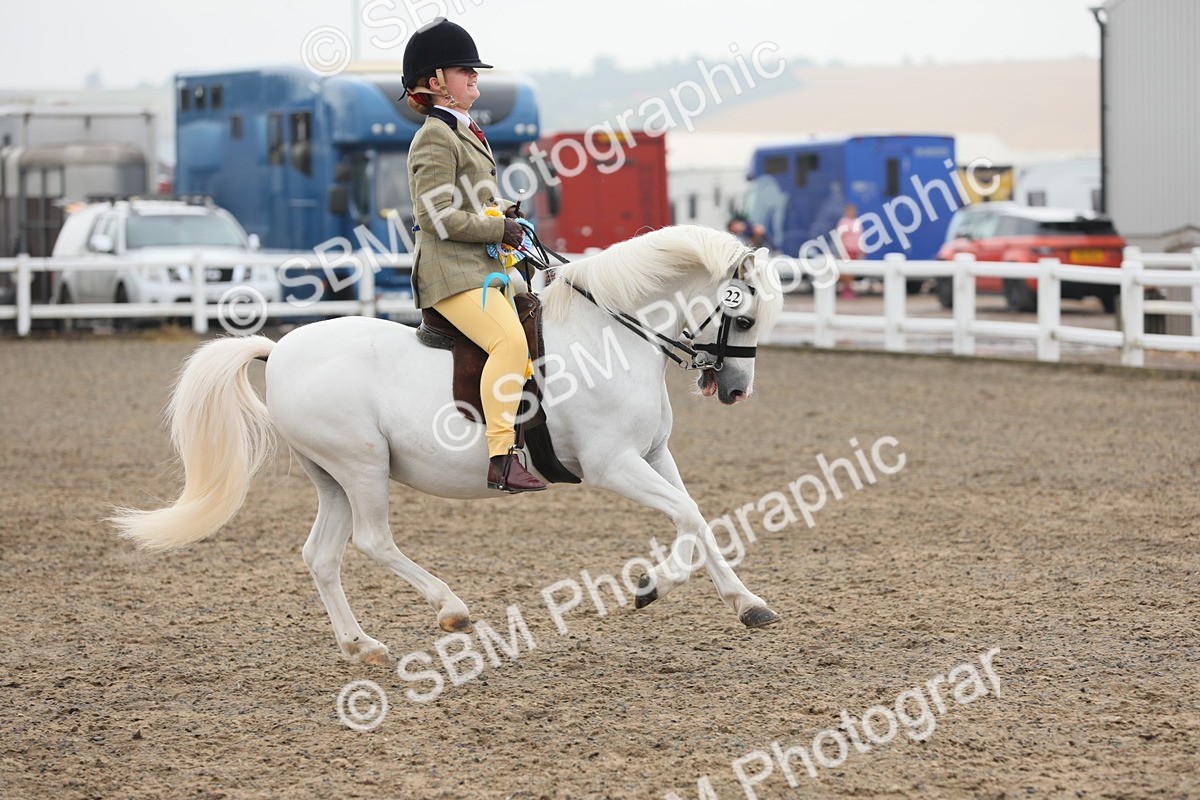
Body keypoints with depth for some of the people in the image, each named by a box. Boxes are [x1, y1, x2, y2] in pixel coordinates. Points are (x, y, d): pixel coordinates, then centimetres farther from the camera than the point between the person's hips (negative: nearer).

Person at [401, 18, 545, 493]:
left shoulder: (463, 133, 22)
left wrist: (502, 217, 14)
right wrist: (499, 229, -13)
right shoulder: (435, 138, -10)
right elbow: (436, 216, -18)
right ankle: (501, 461, -31)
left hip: (484, 268, 11)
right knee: (510, 341, -28)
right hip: (453, 273, -11)